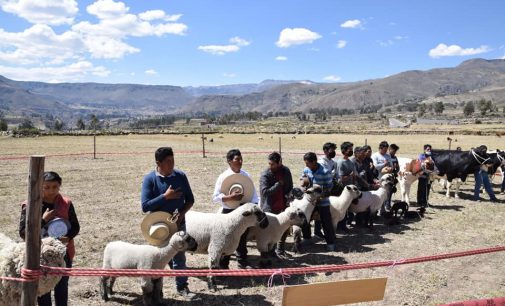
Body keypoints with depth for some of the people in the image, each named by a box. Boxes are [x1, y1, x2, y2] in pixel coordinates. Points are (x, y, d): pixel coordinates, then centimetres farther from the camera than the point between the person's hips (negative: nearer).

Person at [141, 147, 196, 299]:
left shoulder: (180, 176, -5)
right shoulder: (149, 179, -13)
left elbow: (190, 199, 3)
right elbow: (145, 206, -19)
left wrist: (182, 213, -13)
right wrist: (165, 196, -24)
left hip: (178, 224, 2)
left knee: (179, 257, 11)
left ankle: (182, 286, 26)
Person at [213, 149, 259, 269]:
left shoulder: (246, 176, 1)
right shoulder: (223, 177, -10)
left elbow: (253, 193, 7)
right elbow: (215, 198, -11)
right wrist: (230, 197, -25)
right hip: (229, 212, -4)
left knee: (243, 239, 18)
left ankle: (243, 262, 36)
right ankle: (223, 265, 23)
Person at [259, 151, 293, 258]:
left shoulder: (286, 171, 1)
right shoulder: (265, 175, -14)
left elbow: (290, 187, 13)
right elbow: (264, 191, -22)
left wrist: (287, 198, -3)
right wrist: (279, 184, -20)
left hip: (283, 207, 5)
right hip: (270, 208, -5)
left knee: (285, 229, 15)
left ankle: (280, 250, 33)